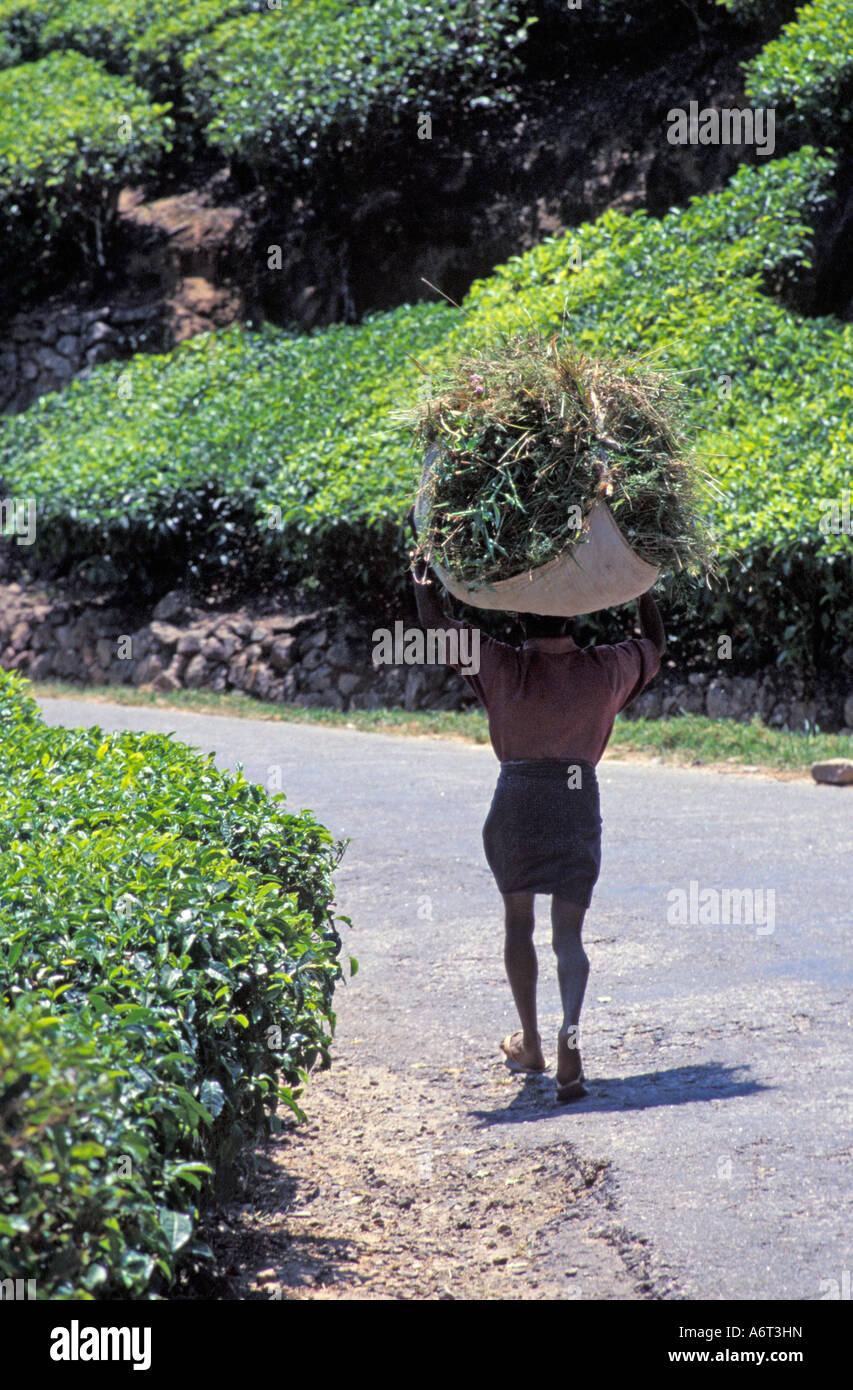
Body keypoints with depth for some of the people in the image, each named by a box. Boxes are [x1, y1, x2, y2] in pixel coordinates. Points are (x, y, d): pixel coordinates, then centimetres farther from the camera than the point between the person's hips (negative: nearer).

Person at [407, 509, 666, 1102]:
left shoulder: (504, 667, -6)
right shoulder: (604, 670, 1)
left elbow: (437, 625, 1)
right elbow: (655, 644, 21)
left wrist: (422, 577, 18)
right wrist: (644, 586, 31)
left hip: (518, 802, -1)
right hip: (580, 802, 1)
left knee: (519, 921, 18)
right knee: (568, 932, 1)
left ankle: (530, 1043, 28)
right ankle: (571, 1031, -25)